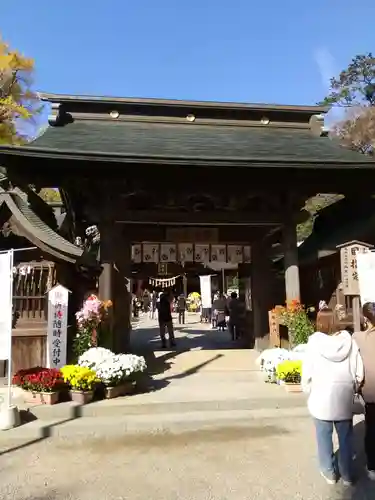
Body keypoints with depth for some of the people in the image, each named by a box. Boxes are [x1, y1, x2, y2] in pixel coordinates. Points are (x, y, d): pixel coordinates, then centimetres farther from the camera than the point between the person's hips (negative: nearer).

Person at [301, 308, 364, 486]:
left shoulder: (314, 342, -13)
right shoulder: (349, 340, -7)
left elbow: (307, 373, -9)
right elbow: (359, 372, -2)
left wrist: (308, 391, 8)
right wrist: (352, 390, 14)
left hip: (321, 399, -2)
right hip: (345, 399, 2)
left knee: (324, 437, 14)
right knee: (346, 438, 17)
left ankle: (329, 473, 27)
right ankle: (347, 475, 28)